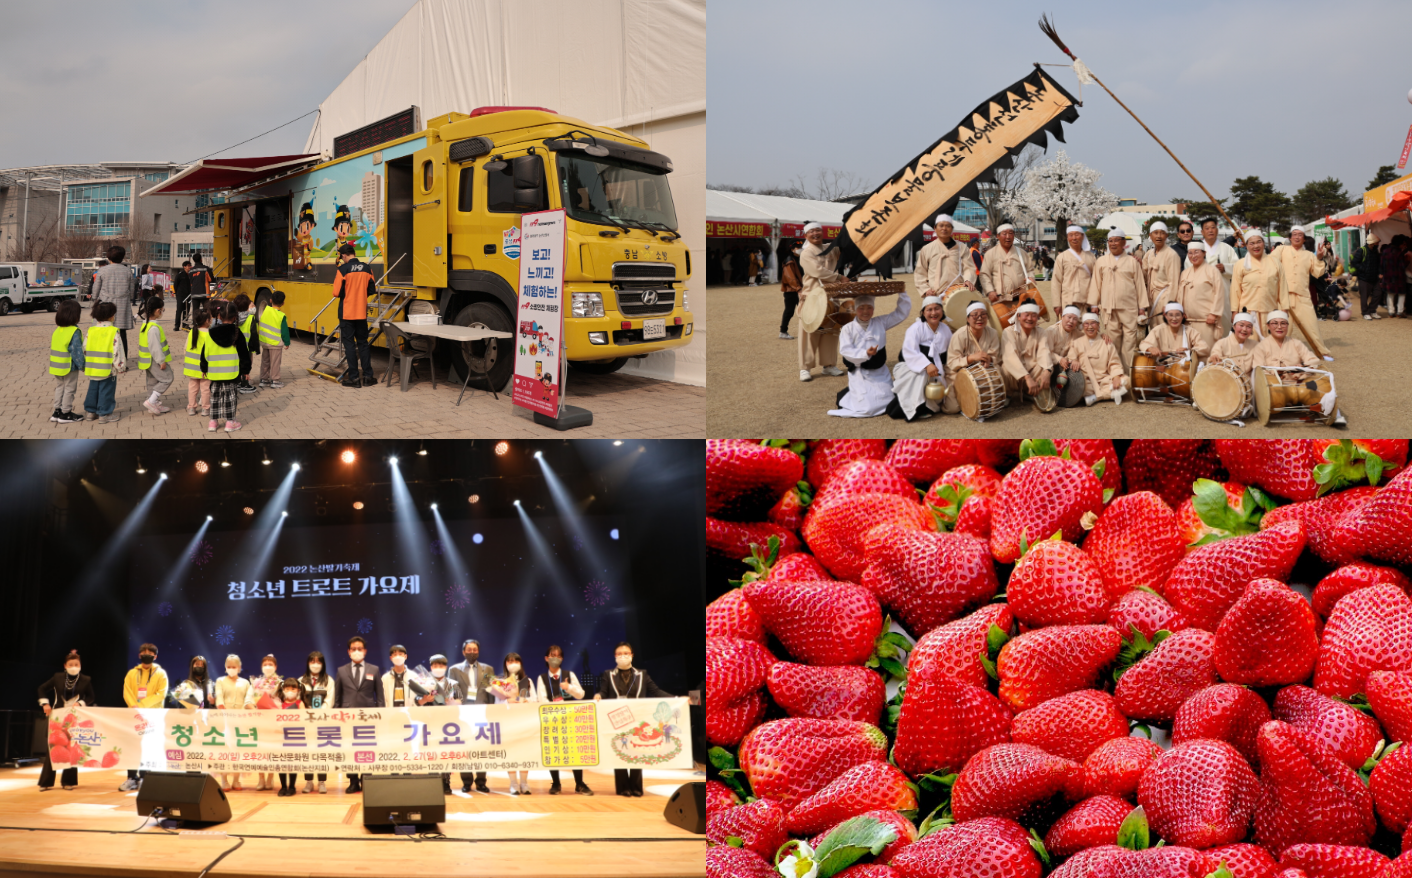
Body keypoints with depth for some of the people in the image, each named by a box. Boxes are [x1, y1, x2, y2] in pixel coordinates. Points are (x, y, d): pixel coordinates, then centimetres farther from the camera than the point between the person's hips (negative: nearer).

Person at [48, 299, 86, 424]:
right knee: (69, 389, 3)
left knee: (59, 387, 18)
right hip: (70, 367, -7)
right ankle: (65, 414, 8)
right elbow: (77, 351, -21)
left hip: (57, 366, 7)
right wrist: (82, 365, -14)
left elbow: (53, 348, 10)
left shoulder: (57, 330, 5)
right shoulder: (75, 332, -18)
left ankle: (57, 411, 22)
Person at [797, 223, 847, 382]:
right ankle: (804, 368, -2)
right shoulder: (806, 254, -5)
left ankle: (828, 364, 17)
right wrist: (840, 278, -16)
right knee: (810, 333, -5)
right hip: (812, 296, -6)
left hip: (831, 295, 6)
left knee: (831, 331, 8)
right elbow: (818, 271, -16)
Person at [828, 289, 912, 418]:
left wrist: (902, 294, -3)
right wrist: (865, 354, -29)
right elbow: (846, 351, -17)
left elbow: (902, 313, 7)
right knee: (867, 408, -14)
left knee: (887, 402, 1)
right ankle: (843, 395, 15)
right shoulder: (848, 329, -8)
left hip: (880, 373, 5)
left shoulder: (880, 323, 4)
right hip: (860, 374, -4)